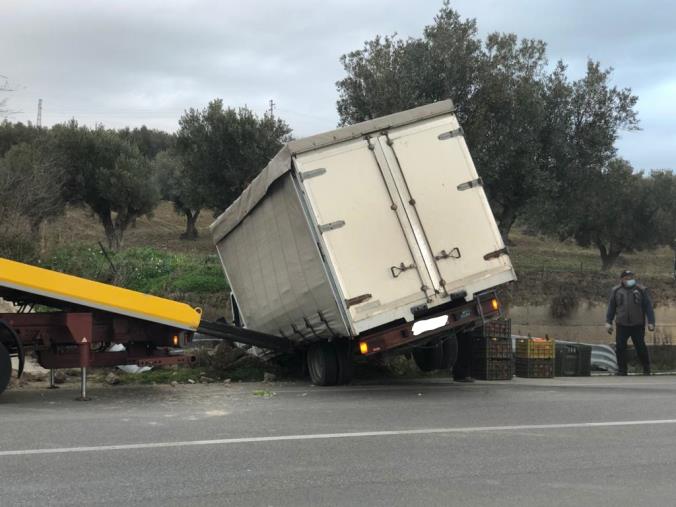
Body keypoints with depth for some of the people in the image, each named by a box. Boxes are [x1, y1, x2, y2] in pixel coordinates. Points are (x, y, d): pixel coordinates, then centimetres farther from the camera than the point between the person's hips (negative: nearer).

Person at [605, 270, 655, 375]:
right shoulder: (616, 291, 7)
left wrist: (651, 322, -5)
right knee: (620, 348, -1)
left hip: (638, 326, -1)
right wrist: (608, 322, 3)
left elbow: (648, 307, 2)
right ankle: (622, 369, 10)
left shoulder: (641, 290, 3)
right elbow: (611, 307, 10)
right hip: (622, 325, 2)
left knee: (640, 347, 2)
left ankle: (646, 369, 18)